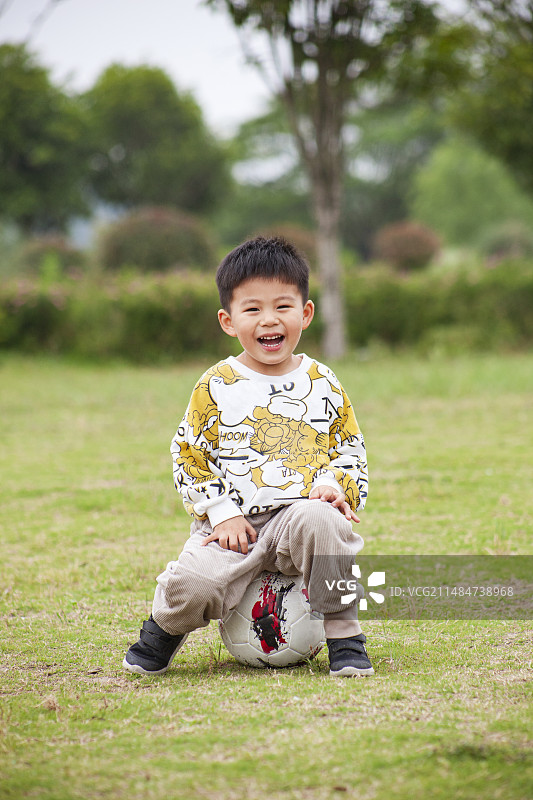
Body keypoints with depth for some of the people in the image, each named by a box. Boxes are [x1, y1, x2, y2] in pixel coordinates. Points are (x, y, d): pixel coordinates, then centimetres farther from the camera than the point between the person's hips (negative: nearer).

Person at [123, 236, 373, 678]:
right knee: (193, 583, -28)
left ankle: (344, 635, -17)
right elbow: (189, 456, 6)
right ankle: (167, 627, 11)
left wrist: (336, 487, -6)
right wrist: (222, 513, -7)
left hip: (301, 512, 1)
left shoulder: (323, 384, 10)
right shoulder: (216, 387, 5)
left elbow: (351, 450, 16)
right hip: (234, 523, 0)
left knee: (320, 523, -37)